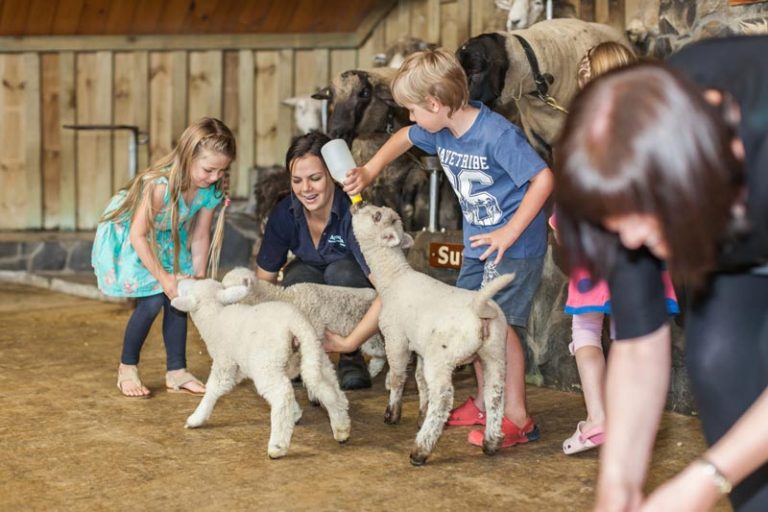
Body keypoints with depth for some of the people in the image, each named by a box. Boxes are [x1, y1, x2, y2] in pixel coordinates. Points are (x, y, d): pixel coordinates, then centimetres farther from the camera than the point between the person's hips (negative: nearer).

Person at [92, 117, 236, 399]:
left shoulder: (211, 190, -19)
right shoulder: (160, 185, -38)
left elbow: (200, 237, -7)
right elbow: (138, 235, -31)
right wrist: (163, 277, -29)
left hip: (165, 239, 6)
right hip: (125, 236, -6)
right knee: (152, 300, -15)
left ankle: (176, 372, 12)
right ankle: (126, 370, 4)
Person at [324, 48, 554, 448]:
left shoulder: (497, 134, -26)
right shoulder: (440, 132, 1)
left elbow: (543, 178, -26)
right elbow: (404, 138, 23)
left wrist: (509, 233, -26)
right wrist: (369, 171, 13)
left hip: (514, 245, -9)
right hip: (477, 242, 9)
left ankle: (516, 418, -7)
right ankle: (485, 402, 25)